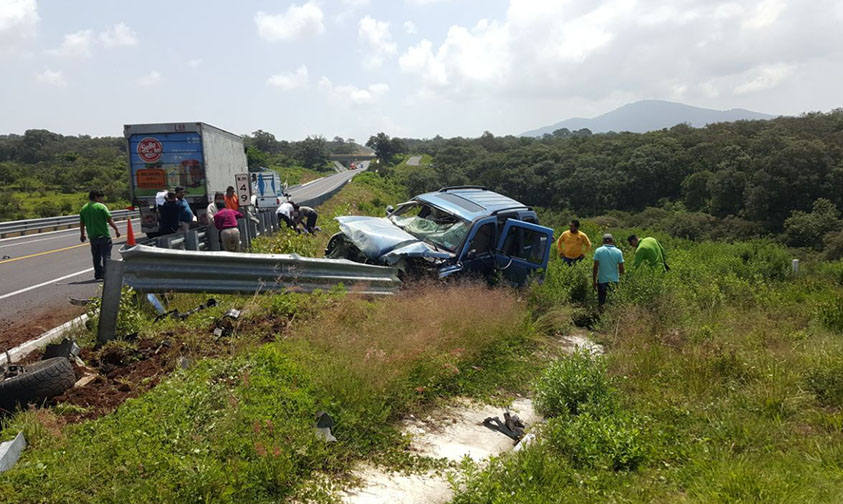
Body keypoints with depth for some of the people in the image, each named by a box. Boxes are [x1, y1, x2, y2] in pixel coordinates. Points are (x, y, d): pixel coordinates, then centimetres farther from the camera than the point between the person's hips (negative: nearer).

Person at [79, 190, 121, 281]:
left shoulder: (83, 209, 9)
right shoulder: (101, 206, -9)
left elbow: (82, 224, 13)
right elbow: (109, 220, -12)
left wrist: (82, 235, 23)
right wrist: (116, 229, -4)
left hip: (92, 236, 6)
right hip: (104, 236, -6)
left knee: (96, 257, 15)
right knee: (106, 256, -1)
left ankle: (98, 275, 20)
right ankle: (106, 274, -5)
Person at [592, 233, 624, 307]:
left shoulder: (598, 251, -7)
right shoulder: (618, 252, -4)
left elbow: (595, 267, -8)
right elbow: (621, 268, -2)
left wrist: (594, 280, 1)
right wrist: (620, 277, 17)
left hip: (602, 281, -1)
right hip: (614, 281, 1)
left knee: (601, 302, 10)